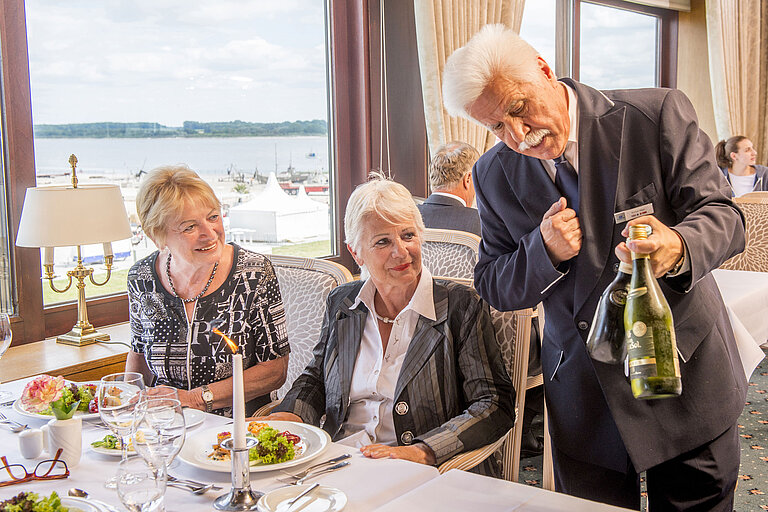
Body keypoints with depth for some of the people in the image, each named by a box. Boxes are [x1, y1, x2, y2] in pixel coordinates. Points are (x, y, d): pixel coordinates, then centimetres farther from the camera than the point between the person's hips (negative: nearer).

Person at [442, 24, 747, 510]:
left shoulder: (659, 114, -11)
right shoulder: (494, 175, -2)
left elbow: (721, 213, -12)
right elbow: (493, 289, 2)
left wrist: (677, 249, -35)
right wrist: (545, 250, -20)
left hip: (685, 378, -1)